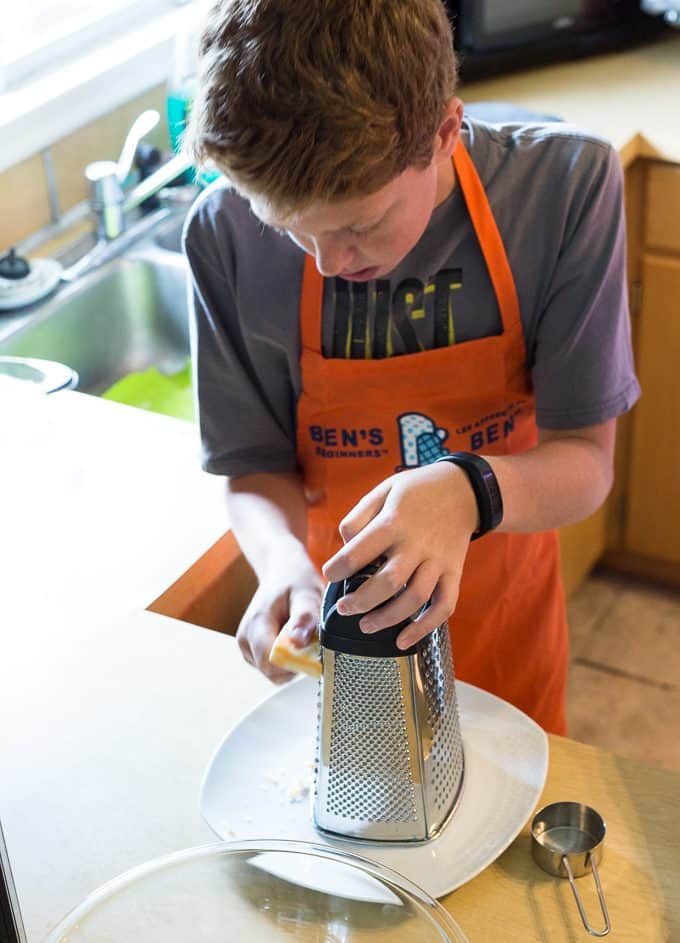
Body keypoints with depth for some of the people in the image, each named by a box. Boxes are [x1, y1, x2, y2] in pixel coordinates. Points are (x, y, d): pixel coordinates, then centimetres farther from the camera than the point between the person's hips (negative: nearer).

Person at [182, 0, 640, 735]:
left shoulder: (566, 187, -25)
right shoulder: (226, 235, -23)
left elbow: (584, 459, -20)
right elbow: (257, 468, -12)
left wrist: (470, 492, -41)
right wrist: (286, 565, -34)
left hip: (506, 621, 0)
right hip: (337, 633, 0)